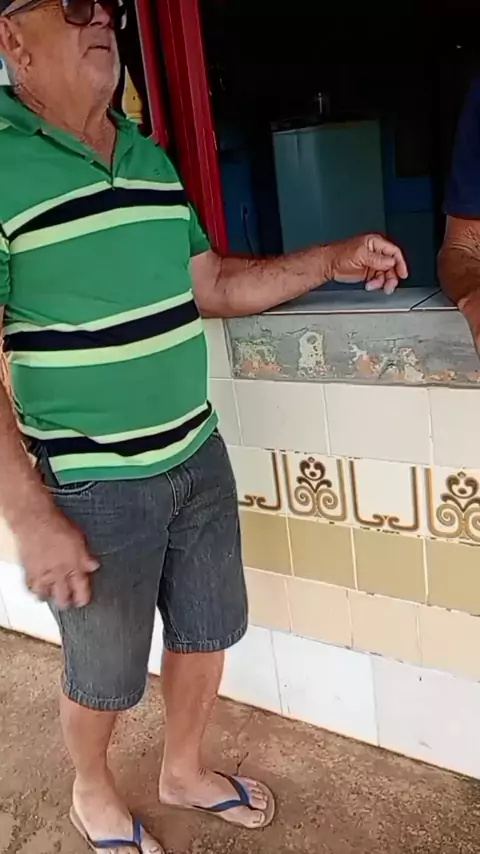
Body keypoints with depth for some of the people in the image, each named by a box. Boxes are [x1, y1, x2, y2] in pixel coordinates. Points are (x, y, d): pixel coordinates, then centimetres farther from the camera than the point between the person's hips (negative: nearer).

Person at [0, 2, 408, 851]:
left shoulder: (150, 157, 8)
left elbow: (212, 286, 14)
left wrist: (330, 261, 3)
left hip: (199, 457, 7)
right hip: (94, 486, -6)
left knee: (206, 631, 21)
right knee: (106, 673, 14)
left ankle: (184, 771, 49)